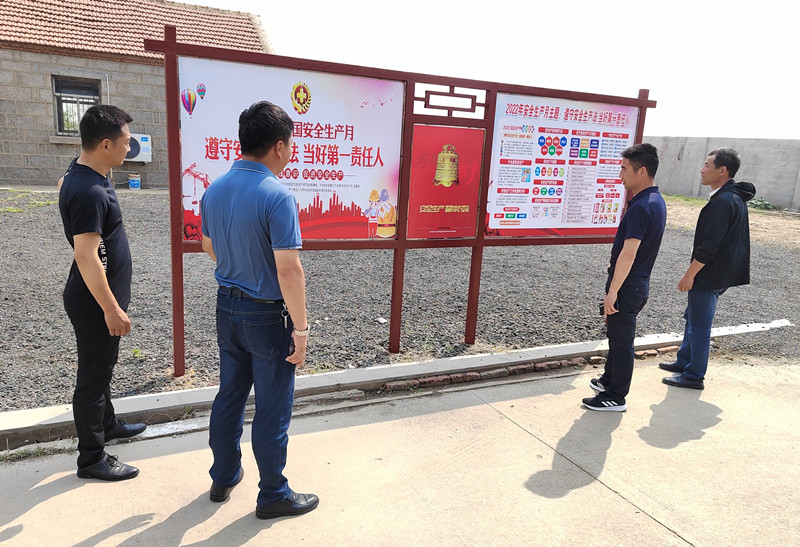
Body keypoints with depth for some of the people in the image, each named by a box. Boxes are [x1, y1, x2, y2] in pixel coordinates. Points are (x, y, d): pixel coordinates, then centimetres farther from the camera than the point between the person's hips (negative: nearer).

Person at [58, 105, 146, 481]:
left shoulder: (80, 173, 5)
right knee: (93, 376, 3)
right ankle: (91, 458, 18)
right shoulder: (89, 192, -28)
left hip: (100, 297, 10)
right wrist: (111, 309, -26)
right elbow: (86, 256, -30)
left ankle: (107, 425, 45)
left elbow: (63, 185, 31)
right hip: (95, 302, -10)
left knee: (103, 366, 25)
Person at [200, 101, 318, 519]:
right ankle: (273, 495, 25)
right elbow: (288, 269, -26)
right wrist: (300, 329, -19)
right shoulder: (277, 196, -23)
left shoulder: (213, 190, 1)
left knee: (229, 396, 21)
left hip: (227, 307, 7)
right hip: (267, 316, -7)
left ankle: (223, 477, 38)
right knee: (272, 410, 8)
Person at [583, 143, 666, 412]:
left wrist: (612, 292, -25)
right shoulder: (656, 201, 8)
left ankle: (616, 397, 17)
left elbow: (628, 254, -27)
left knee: (621, 340, 3)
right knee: (617, 334, 23)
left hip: (628, 286, -10)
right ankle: (610, 379, 40)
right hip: (638, 282, 10)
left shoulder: (640, 208, -23)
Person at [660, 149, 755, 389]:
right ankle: (684, 362, 35)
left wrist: (690, 274, -19)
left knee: (699, 325, 1)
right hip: (717, 274, 10)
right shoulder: (733, 197, 10)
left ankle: (694, 376, 13)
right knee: (693, 318, 21)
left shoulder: (723, 202, -23)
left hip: (709, 276, -10)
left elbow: (709, 246, -26)